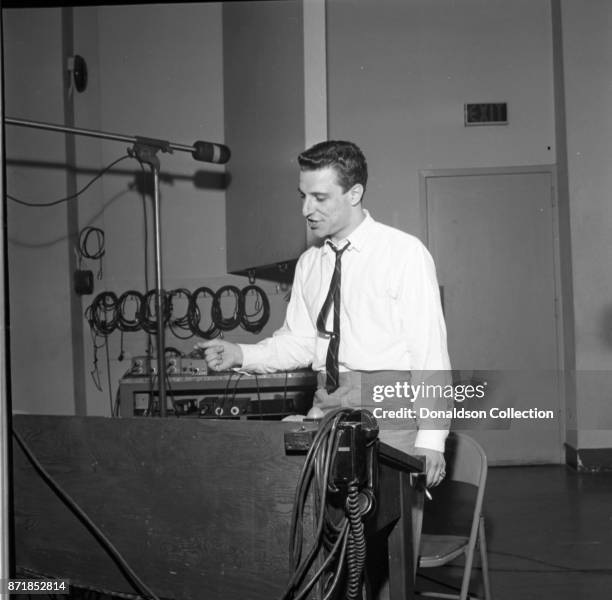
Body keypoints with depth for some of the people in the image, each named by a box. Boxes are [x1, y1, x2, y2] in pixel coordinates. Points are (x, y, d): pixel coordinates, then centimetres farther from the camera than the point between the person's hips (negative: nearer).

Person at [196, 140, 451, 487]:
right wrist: (241, 354, -2)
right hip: (326, 407, 5)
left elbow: (430, 350, -7)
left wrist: (431, 439, -12)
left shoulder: (404, 253, -5)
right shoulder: (309, 263, 13)